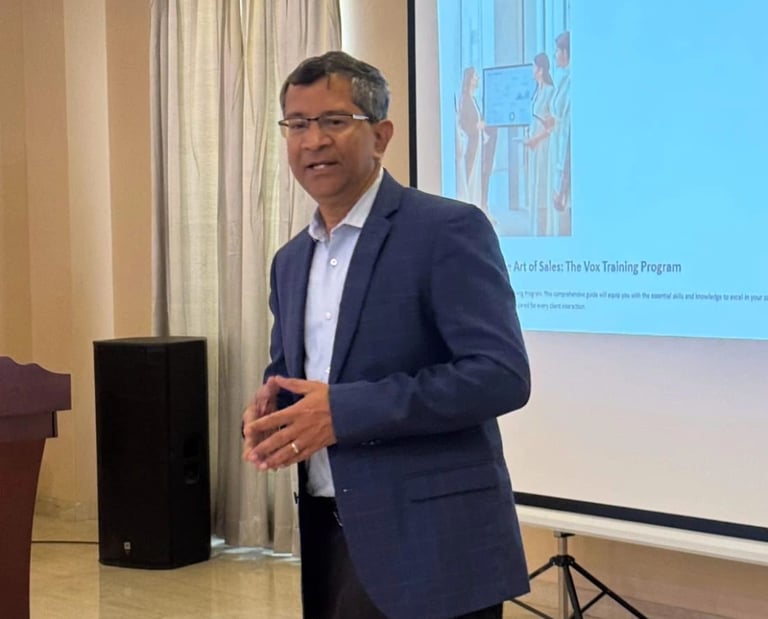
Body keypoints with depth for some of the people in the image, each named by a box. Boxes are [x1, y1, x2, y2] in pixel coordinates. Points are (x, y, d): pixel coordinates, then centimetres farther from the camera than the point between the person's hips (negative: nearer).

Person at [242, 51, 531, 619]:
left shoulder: (448, 230, -9)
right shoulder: (291, 260, 14)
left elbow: (502, 375, -18)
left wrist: (343, 410, -22)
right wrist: (268, 411, -1)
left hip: (427, 541, -7)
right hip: (326, 535, 7)